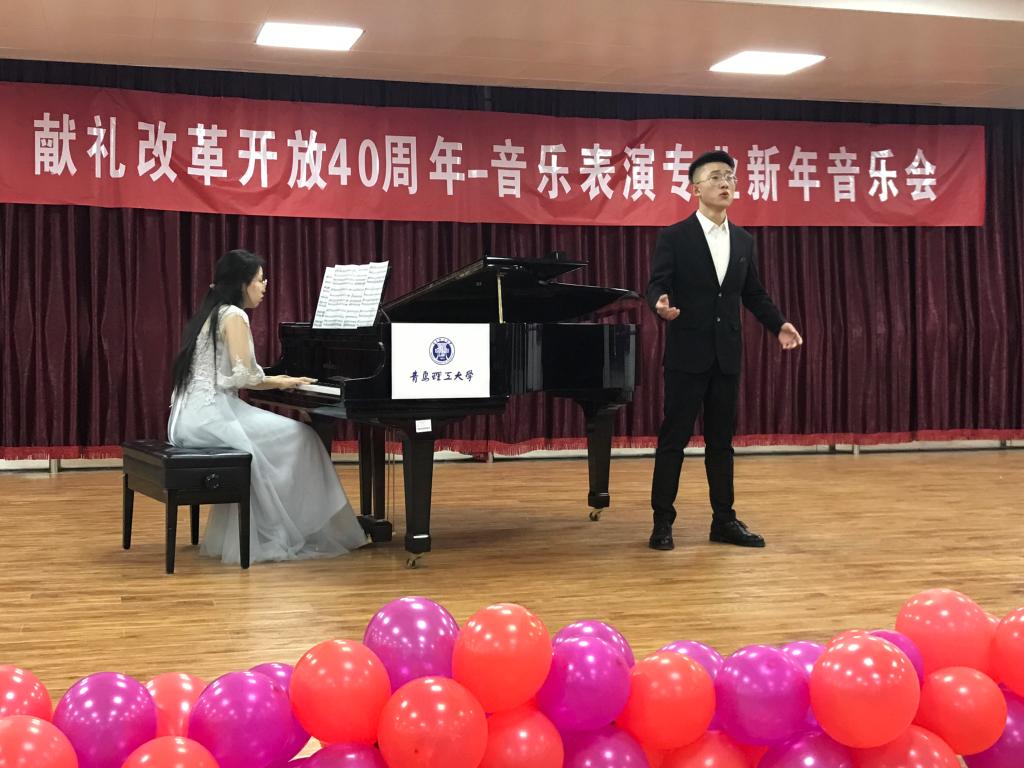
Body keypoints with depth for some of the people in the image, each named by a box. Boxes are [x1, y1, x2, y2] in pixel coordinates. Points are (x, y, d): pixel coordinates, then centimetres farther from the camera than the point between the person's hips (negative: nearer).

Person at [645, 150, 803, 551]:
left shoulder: (744, 241, 11)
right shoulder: (673, 237, -4)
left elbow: (754, 294, 15)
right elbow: (656, 286, -10)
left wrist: (779, 325, 0)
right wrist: (661, 304, -32)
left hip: (726, 355, 5)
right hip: (687, 353, -5)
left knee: (721, 439, 10)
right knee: (674, 438, 0)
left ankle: (724, 520, 17)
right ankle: (663, 522, 8)